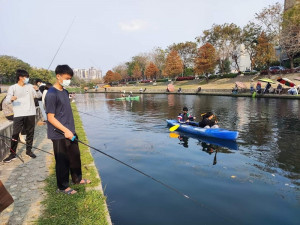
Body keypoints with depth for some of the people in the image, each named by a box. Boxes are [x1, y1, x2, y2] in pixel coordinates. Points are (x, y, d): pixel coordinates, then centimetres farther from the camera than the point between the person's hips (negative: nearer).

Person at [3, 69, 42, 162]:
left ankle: (29, 150, 23)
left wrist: (37, 90, -14)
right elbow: (7, 100, -8)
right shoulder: (13, 87, 0)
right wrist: (11, 99, -32)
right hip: (18, 115, -3)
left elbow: (39, 96, 8)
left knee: (30, 133, 10)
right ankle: (12, 154, 6)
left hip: (30, 114, 3)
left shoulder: (30, 86, 8)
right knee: (15, 134, -4)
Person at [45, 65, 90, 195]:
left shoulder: (65, 92, 10)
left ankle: (77, 179, 37)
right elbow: (51, 117, -19)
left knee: (75, 156, 19)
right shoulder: (51, 94, -17)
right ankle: (63, 187, 22)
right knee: (62, 161, 5)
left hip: (70, 132, 9)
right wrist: (65, 130, -24)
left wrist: (71, 130, 16)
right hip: (59, 135, -8)